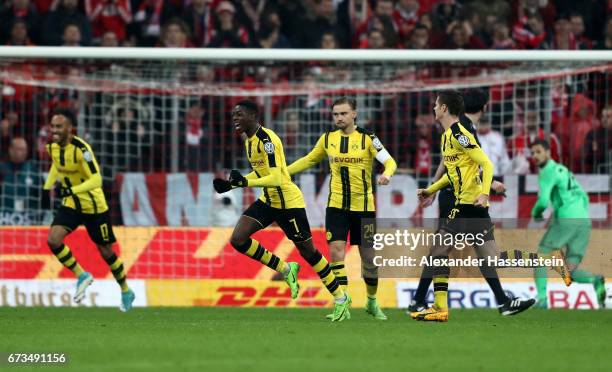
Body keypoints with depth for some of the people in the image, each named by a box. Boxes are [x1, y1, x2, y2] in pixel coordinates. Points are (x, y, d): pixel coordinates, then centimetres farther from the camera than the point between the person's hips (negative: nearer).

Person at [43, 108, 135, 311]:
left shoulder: (81, 149, -25)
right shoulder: (53, 147, -4)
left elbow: (96, 180, -30)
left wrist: (72, 190, -41)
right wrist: (47, 188, 13)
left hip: (94, 206, -5)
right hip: (70, 205, 5)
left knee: (105, 251, 7)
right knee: (53, 240, -18)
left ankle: (126, 292, 29)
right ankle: (81, 276, 2)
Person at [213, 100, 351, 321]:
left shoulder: (267, 139, -22)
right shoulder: (249, 139, 6)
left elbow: (276, 178, -30)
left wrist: (245, 182, -39)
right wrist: (233, 184, 11)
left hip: (288, 201, -9)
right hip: (268, 200, 9)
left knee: (308, 252, 1)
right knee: (238, 239, -7)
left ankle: (341, 298, 17)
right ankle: (286, 270, 9)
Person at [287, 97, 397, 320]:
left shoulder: (367, 138, -6)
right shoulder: (327, 139, 4)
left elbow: (389, 161, -14)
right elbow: (309, 160, 19)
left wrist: (387, 174, -36)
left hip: (364, 206, -2)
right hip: (337, 205, 2)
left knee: (369, 257, 7)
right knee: (336, 252, -13)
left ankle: (372, 302, 29)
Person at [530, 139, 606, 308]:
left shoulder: (548, 171, -1)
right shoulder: (563, 170, 28)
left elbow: (544, 200, -12)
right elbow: (584, 197, 32)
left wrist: (535, 213, 8)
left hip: (567, 220, -8)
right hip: (584, 221, 8)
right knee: (570, 271, 5)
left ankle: (542, 299, -6)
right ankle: (595, 281, -25)